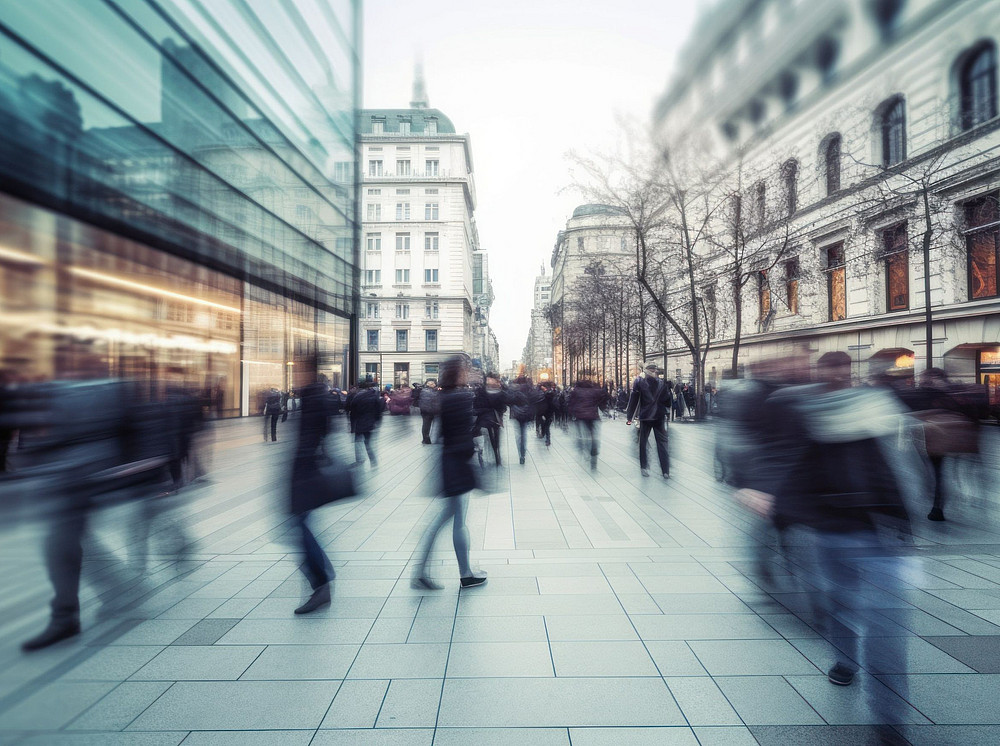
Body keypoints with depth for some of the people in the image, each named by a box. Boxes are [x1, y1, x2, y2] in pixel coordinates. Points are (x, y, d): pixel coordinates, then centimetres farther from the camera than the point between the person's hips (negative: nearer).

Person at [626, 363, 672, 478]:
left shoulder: (639, 382, -7)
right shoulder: (662, 383, -3)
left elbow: (633, 400, -7)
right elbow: (667, 399, 0)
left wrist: (629, 416, -2)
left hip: (645, 417, -1)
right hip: (659, 416, 1)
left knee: (643, 442, 13)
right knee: (662, 443, 6)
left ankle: (644, 467, 12)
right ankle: (666, 471, 3)